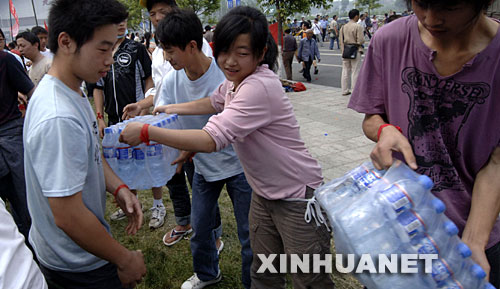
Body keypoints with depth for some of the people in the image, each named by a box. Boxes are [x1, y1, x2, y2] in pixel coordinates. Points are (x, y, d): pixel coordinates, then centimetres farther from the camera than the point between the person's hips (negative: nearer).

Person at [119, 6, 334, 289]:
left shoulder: (260, 87, -28)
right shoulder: (234, 80, 1)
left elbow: (210, 140, -32)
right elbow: (214, 102, 25)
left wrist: (146, 132, -25)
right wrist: (170, 108, 21)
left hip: (298, 197, -8)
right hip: (264, 193, 9)